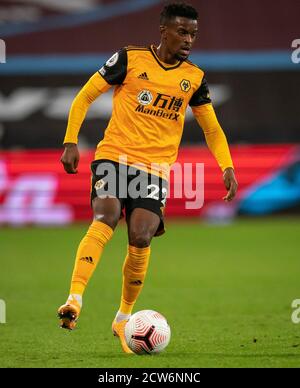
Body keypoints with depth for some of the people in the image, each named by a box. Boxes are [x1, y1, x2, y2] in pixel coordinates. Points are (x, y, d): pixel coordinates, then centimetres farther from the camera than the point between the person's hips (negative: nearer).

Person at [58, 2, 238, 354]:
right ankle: (74, 300, -35)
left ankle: (123, 319, 5)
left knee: (140, 238, -14)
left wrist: (227, 167, 6)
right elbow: (84, 97, 5)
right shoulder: (130, 59, 1)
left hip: (156, 168, 2)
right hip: (114, 156, -2)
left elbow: (212, 128, 20)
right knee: (106, 217, -27)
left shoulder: (194, 78, 11)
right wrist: (70, 142, -5)